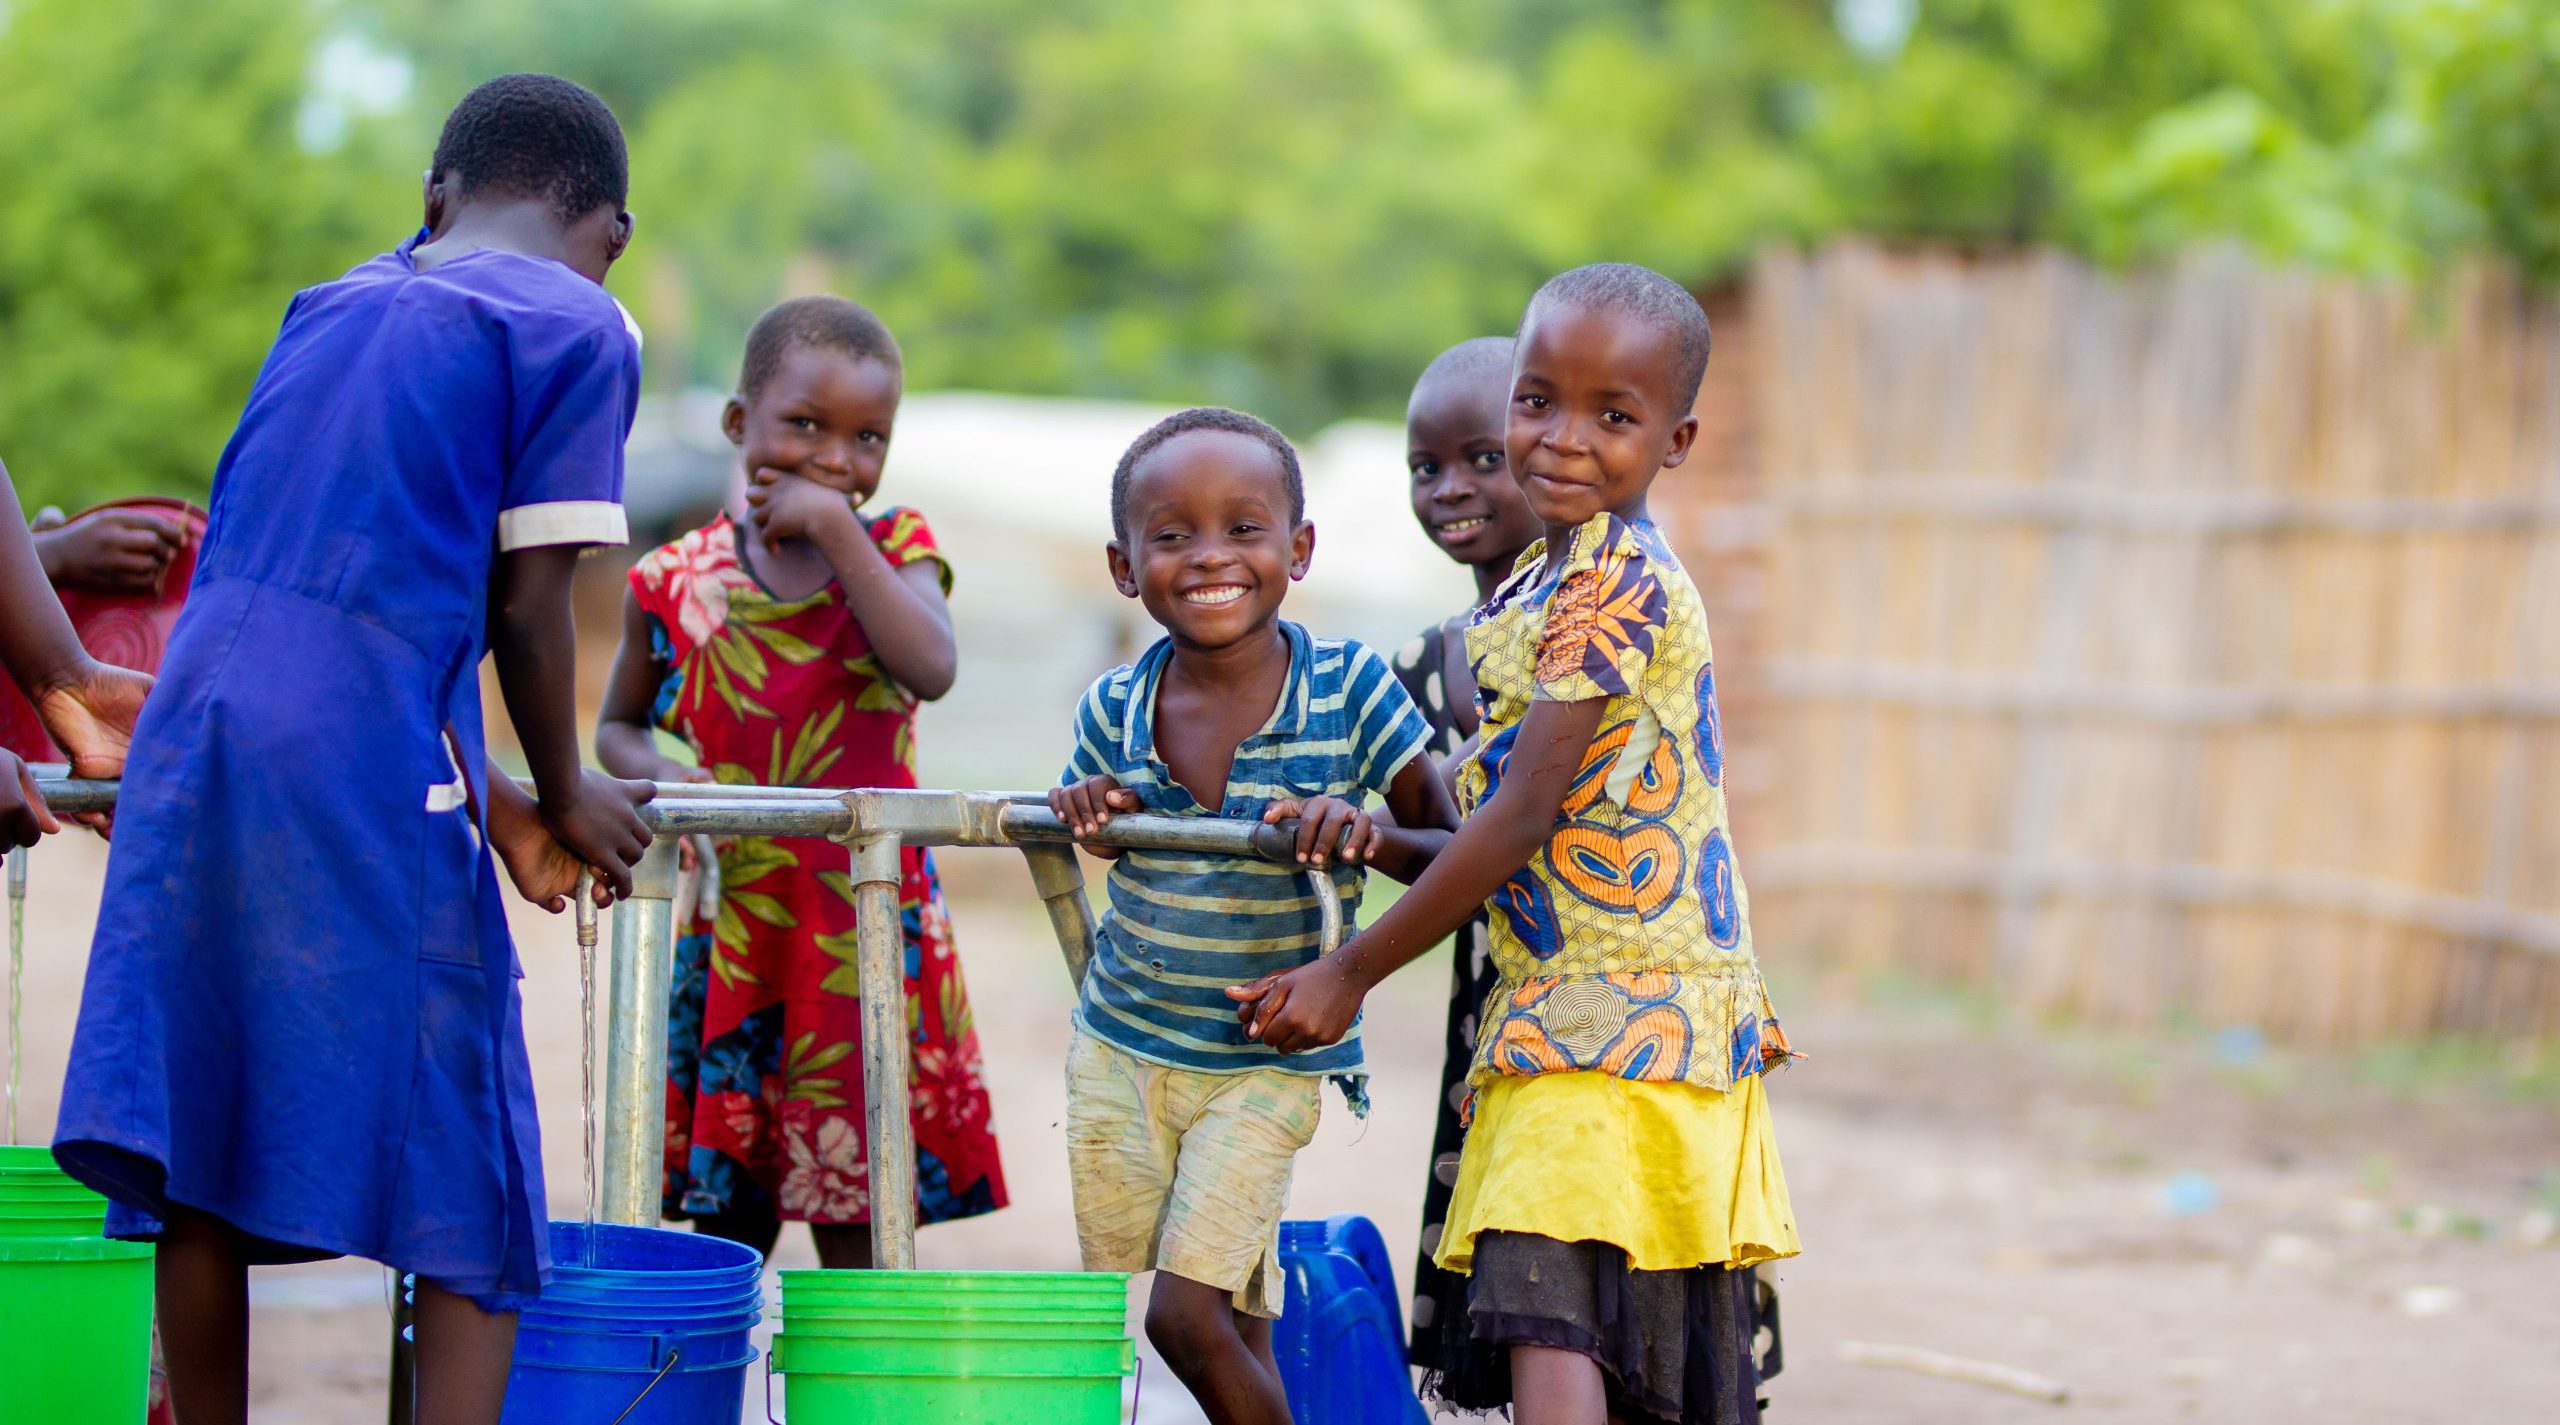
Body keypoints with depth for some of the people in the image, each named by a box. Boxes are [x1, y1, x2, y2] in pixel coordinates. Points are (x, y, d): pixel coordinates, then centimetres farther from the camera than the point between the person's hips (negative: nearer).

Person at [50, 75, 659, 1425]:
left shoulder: (334, 305, 22)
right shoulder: (575, 327, 2)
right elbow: (525, 606, -3)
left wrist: (491, 803, 23)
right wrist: (561, 798, 13)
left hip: (195, 719, 6)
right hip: (363, 767, -6)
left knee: (199, 1158, 10)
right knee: (474, 1191, 1)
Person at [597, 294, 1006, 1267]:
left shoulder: (892, 548, 1)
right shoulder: (678, 582, 3)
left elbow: (930, 668, -19)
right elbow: (617, 727, 17)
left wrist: (836, 530, -19)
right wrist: (656, 777, -6)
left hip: (867, 927, -1)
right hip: (729, 923, 1)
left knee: (858, 1222, 1)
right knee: (729, 1221, 6)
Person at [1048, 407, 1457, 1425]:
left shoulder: (1351, 693, -12)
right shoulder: (1113, 711, -3)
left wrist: (1368, 836, -29)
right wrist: (1082, 806, -8)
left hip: (1267, 1065, -4)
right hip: (1117, 1053, 4)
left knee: (1189, 1312, -13)